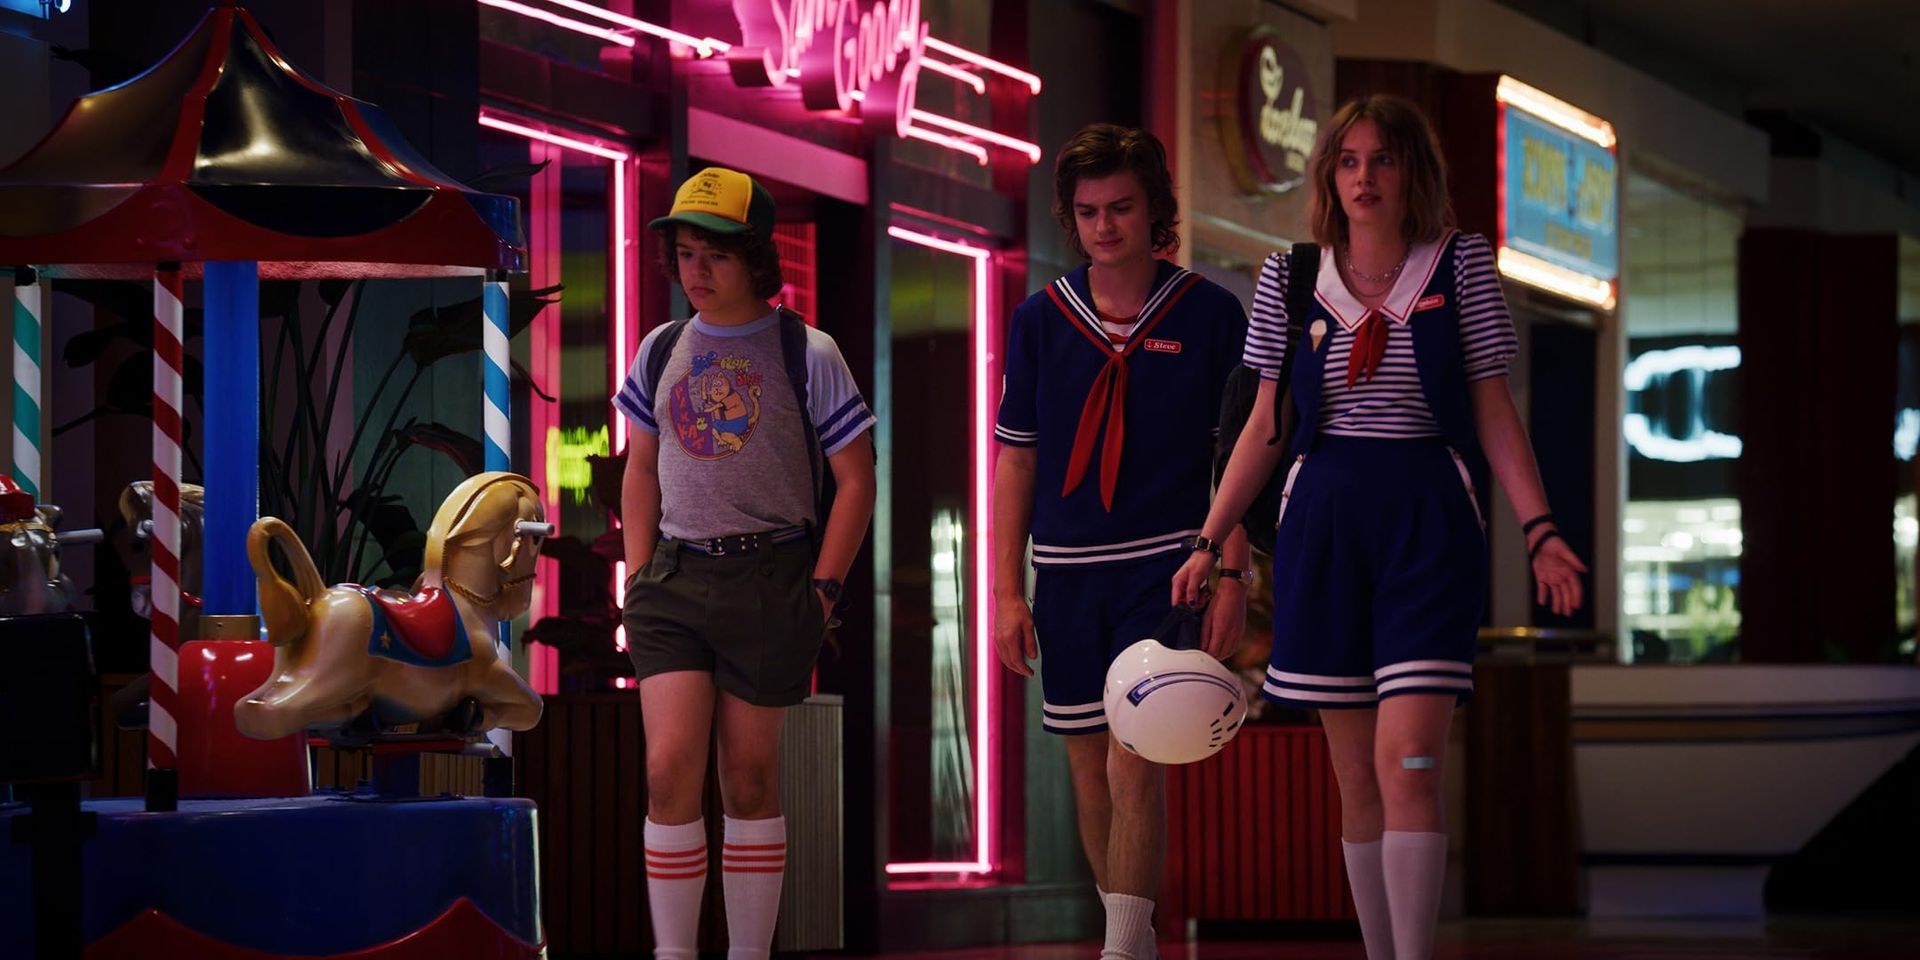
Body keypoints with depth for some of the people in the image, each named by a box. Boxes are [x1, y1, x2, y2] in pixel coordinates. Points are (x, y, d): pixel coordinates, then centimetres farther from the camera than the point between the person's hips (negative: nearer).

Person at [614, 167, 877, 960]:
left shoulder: (806, 355, -2)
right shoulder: (661, 352, 8)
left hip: (771, 576, -2)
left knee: (750, 778, 5)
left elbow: (855, 482, 1)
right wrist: (638, 578, 9)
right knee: (670, 768, -11)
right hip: (675, 573, 2)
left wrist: (821, 590, -5)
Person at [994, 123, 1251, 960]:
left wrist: (1231, 577, -5)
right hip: (1067, 575, 3)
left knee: (1134, 765, -14)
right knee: (1090, 769, 9)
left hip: (1165, 567, -3)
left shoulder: (1208, 313, -2)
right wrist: (1008, 591, 4)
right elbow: (1015, 458, 8)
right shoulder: (1040, 319, 5)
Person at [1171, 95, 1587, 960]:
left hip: (1430, 521, -3)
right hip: (1324, 519, 3)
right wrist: (1209, 542, 7)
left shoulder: (1461, 264, 2)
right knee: (1356, 776, 5)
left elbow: (1494, 413, 3)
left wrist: (1539, 529, -7)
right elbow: (1264, 427, 11)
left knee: (1408, 760, -15)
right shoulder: (1290, 278, 7)